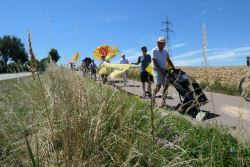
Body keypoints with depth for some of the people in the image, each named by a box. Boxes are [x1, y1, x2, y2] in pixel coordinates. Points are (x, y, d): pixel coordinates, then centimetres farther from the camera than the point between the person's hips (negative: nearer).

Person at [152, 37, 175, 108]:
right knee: (158, 86, -14)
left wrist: (174, 68, 12)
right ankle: (153, 96, 15)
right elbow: (155, 62, -13)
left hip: (164, 70, 6)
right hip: (157, 70, -6)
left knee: (166, 85, -3)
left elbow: (168, 60, 19)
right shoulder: (154, 50, -6)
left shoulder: (165, 51, 14)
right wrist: (161, 71, -16)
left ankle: (163, 102, 2)